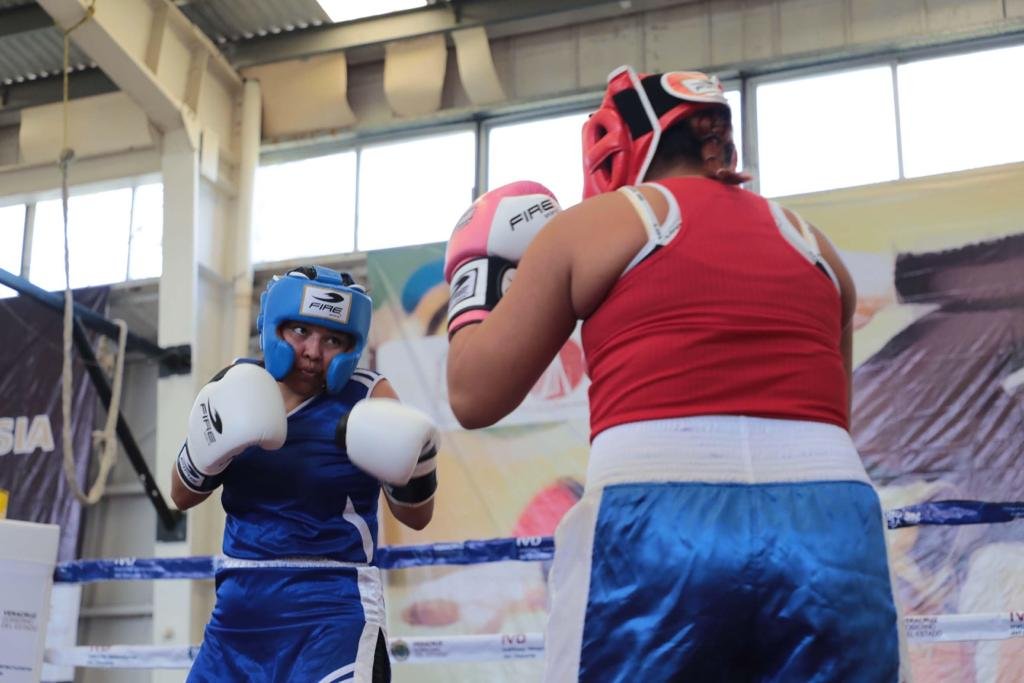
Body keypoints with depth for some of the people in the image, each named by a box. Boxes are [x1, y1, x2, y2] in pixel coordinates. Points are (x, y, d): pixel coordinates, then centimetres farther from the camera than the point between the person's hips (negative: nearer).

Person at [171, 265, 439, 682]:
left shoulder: (364, 398, -5)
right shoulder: (238, 390, 5)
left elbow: (415, 517, -3)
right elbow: (182, 496, 8)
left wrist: (413, 465, -24)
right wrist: (209, 446, -12)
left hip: (334, 607, -5)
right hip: (241, 603, 5)